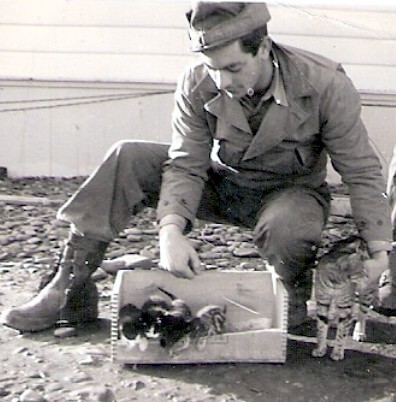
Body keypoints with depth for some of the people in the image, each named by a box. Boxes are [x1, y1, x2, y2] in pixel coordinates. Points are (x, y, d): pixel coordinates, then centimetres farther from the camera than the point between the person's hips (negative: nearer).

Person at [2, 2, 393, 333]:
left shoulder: (325, 84, -24)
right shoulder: (197, 85, -17)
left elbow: (361, 172, -16)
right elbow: (186, 165, -16)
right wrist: (172, 230, -34)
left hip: (292, 191, -2)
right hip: (222, 184, 3)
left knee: (283, 228, -41)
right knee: (127, 158, -17)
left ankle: (297, 304, -4)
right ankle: (71, 289, -13)